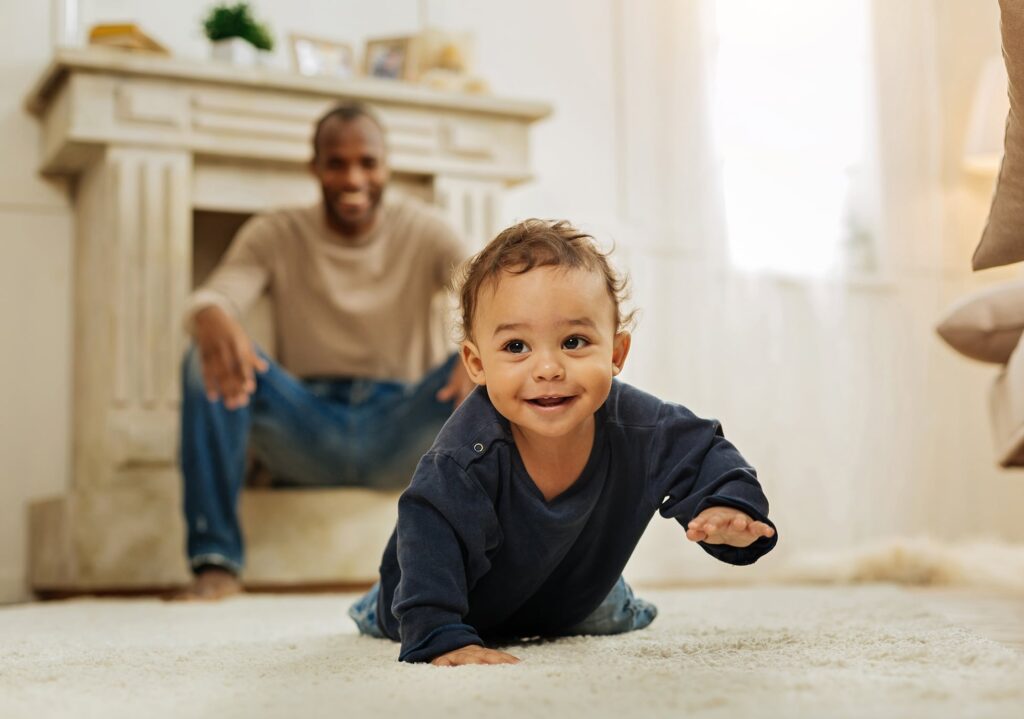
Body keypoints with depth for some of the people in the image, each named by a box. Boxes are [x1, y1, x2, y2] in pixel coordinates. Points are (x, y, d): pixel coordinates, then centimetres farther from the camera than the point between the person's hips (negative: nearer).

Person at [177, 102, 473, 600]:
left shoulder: (422, 232, 1)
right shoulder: (275, 236, 2)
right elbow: (213, 295, -16)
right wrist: (212, 319, -43)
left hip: (400, 431, -1)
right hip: (307, 434, 1)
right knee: (209, 358, -24)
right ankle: (216, 559, -21)